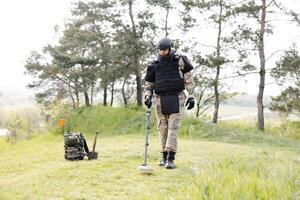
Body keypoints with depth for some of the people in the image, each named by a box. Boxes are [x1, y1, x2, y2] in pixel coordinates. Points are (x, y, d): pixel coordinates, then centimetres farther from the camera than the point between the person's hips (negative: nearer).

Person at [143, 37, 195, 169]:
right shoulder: (154, 65, 6)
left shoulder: (179, 61, -1)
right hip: (160, 99, 3)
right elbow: (148, 84, 14)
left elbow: (189, 79, 1)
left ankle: (170, 158, -15)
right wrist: (148, 97, -3)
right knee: (163, 128, 5)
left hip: (176, 99, -3)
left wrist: (191, 97, -5)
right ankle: (164, 156, 15)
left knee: (173, 127, -11)